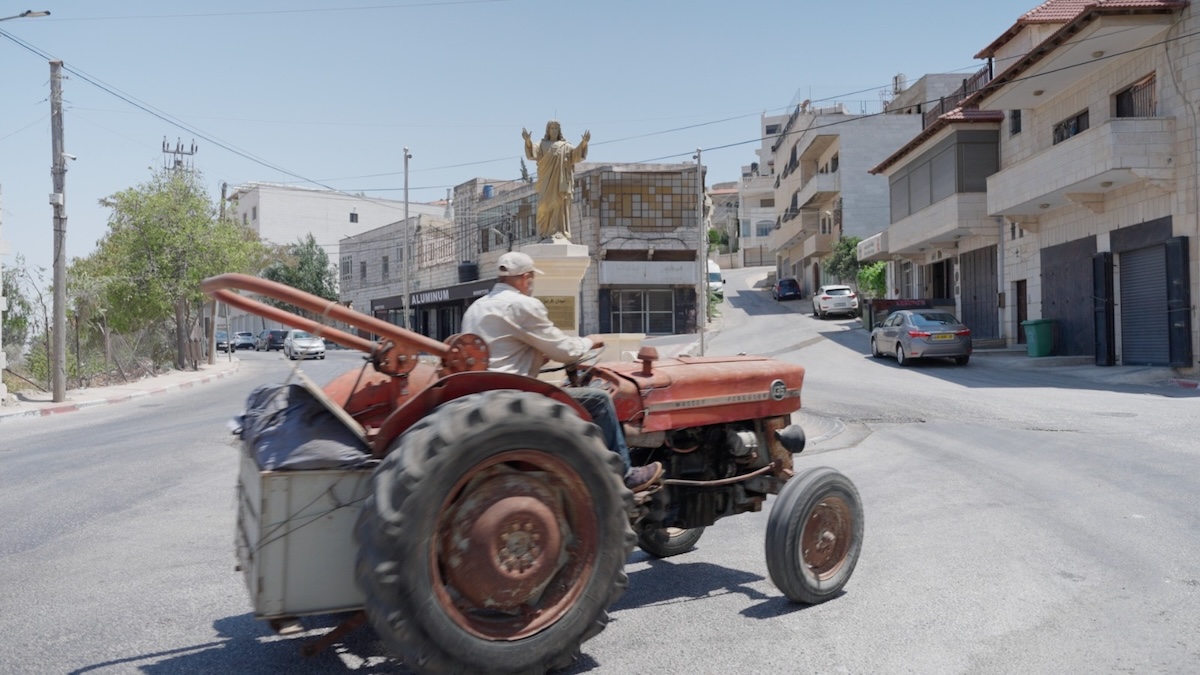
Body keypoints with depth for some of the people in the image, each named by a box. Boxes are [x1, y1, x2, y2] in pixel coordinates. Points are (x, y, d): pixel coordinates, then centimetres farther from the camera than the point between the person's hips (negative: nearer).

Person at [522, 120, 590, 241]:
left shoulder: (565, 146, 17)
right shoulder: (542, 145, 15)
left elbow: (577, 153, -1)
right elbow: (532, 152, -6)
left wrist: (584, 142, -21)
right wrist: (528, 140, -26)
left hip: (560, 180, 1)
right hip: (547, 180, -1)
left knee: (560, 205, -7)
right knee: (546, 205, -9)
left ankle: (559, 232, -10)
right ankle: (545, 232, -7)